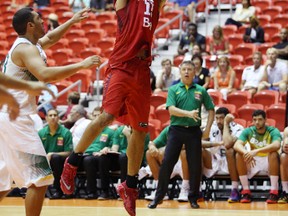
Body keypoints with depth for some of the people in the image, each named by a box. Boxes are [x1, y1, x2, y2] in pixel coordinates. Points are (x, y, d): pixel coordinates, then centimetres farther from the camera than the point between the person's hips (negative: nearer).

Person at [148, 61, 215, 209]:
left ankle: (193, 198, 14)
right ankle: (158, 197, 4)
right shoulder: (173, 90, 4)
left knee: (195, 166, 1)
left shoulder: (201, 91, 8)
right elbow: (171, 109, -9)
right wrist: (188, 113, -23)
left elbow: (211, 109, 12)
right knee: (166, 163, -5)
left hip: (194, 131, 1)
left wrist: (207, 128, 1)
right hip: (176, 130, -1)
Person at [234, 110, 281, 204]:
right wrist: (246, 152, -44)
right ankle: (246, 191, -21)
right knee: (239, 155, -24)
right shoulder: (248, 131, -6)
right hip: (253, 161, 3)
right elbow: (237, 145, -21)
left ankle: (274, 192, -33)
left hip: (269, 161, -3)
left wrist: (256, 151, -47)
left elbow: (276, 145, -36)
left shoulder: (273, 131, -14)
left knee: (273, 153, -34)